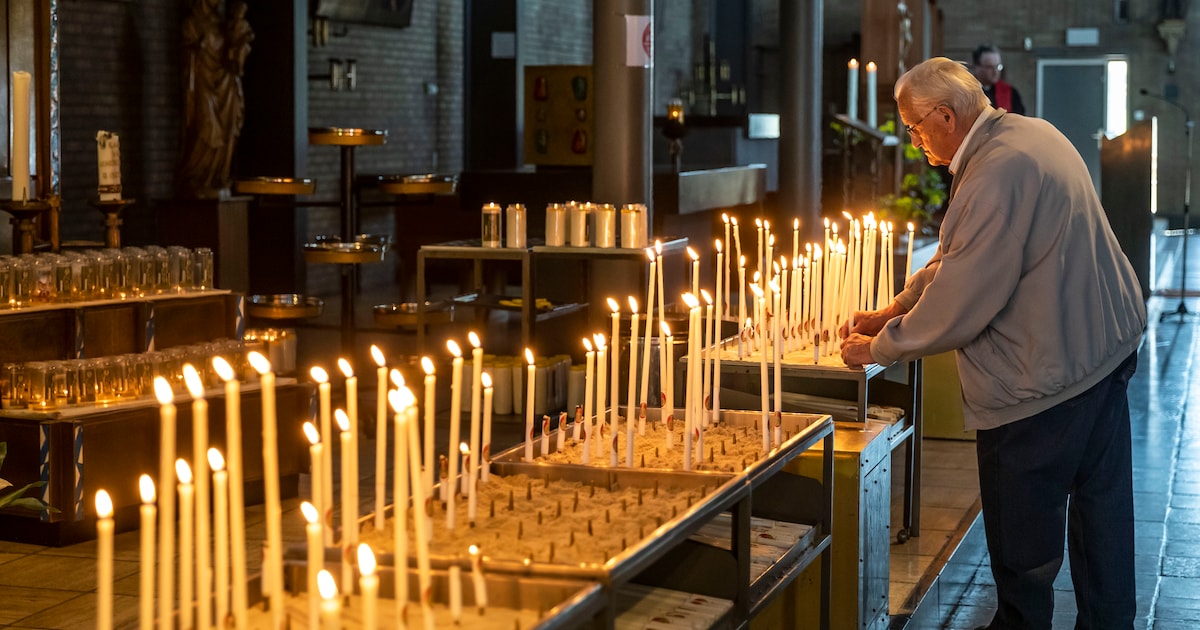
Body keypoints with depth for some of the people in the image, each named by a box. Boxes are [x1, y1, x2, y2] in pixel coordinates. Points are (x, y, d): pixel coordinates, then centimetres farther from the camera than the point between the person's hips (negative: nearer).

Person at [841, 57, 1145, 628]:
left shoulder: (998, 175, -25)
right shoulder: (1030, 133, 8)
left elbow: (959, 305, -23)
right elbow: (958, 259, 15)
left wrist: (878, 348, -9)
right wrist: (891, 312, 14)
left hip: (1045, 374, -10)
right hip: (1104, 342, 10)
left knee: (1022, 537, 6)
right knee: (1100, 500, 18)